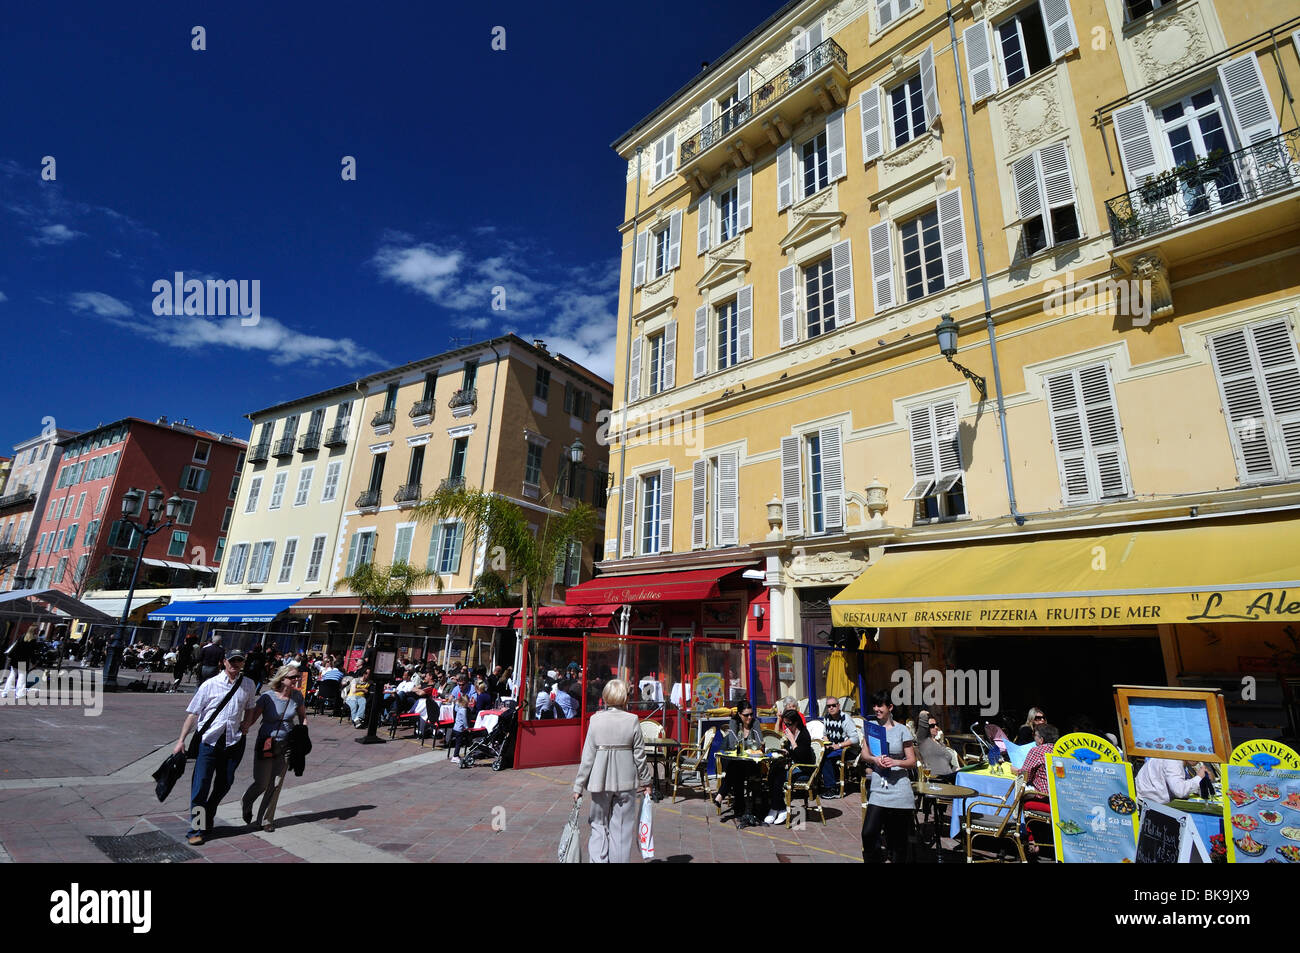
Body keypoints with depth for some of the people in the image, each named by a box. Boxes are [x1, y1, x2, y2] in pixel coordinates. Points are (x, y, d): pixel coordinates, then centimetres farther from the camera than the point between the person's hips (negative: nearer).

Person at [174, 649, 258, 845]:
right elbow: (193, 713, -1)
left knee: (224, 783, 10)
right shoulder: (210, 685, -4)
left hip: (233, 741, 3)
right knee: (201, 784, -4)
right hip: (209, 740, -3)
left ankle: (207, 820, 31)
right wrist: (181, 740, -4)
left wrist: (245, 724, 6)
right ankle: (196, 829, 8)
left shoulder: (248, 686, 4)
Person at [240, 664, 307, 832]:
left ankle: (265, 819, 23)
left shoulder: (297, 696, -2)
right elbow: (251, 719, -10)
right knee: (261, 783, 2)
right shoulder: (267, 697, -13)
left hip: (286, 745, 3)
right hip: (266, 744, -3)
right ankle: (247, 802, 37)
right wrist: (242, 728, -30)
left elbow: (303, 717, 9)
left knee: (276, 784, 5)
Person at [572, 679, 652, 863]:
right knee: (621, 828, 13)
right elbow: (639, 755, -3)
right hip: (626, 781, 0)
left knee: (599, 826, 15)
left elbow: (587, 756, -5)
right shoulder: (632, 720, -8)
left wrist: (578, 786, 3)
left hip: (600, 781, 1)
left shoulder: (595, 720, -6)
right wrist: (646, 781, 10)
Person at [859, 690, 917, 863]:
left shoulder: (901, 730, 2)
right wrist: (875, 759, -17)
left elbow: (912, 761, 2)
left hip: (899, 790, -2)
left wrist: (895, 762, -17)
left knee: (898, 839, 7)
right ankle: (872, 861, 6)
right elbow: (864, 754, 4)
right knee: (868, 834, -10)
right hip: (878, 790, 2)